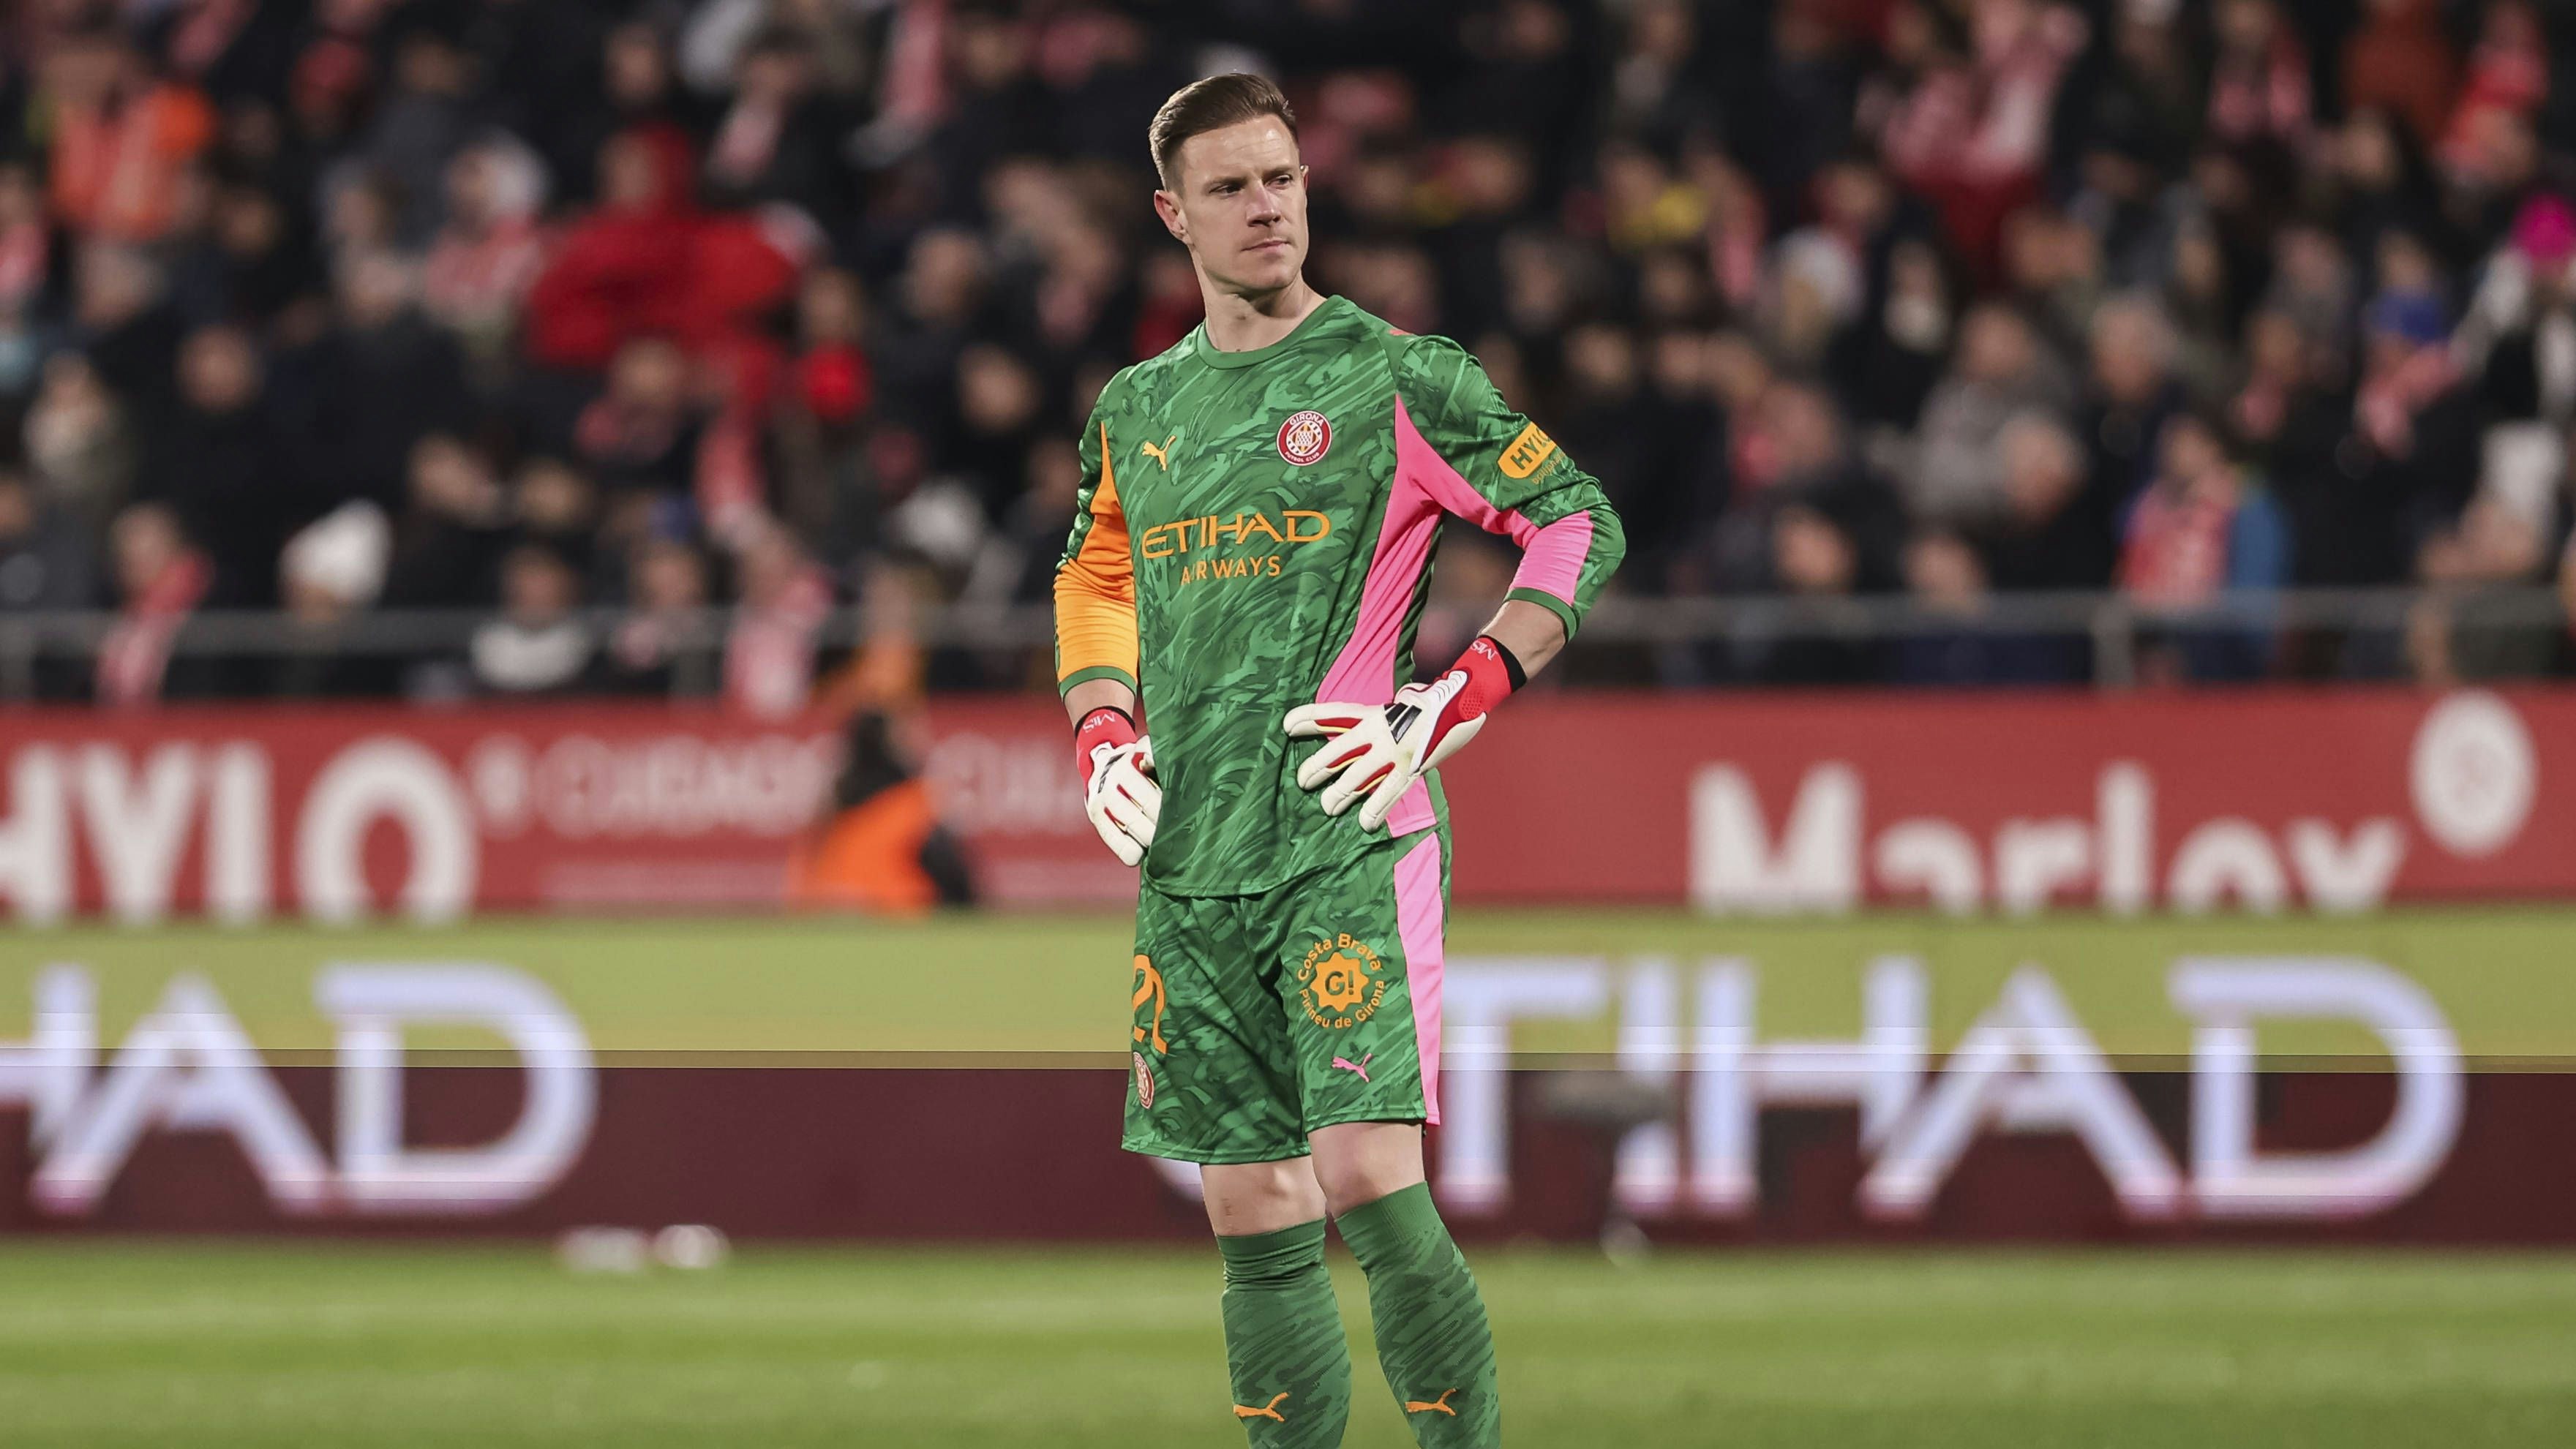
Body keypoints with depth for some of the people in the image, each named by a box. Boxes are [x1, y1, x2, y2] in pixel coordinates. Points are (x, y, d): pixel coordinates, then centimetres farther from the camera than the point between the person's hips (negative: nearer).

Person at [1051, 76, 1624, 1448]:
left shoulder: (1395, 376, -2)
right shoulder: (1136, 407, 13)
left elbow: (1581, 525, -1)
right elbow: (1093, 576, 29)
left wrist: (1454, 708, -10)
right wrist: (1100, 738, 12)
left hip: (1353, 843, -5)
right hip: (1190, 860, 5)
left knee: (1368, 1177, -18)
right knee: (1253, 1213, 6)